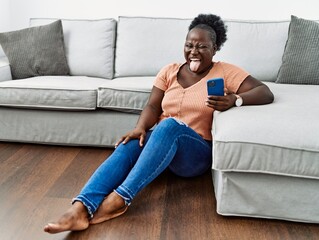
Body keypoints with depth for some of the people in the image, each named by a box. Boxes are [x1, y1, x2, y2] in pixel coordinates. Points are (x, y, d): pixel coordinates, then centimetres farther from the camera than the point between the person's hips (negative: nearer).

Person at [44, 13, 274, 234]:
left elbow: (266, 93, -8)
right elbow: (153, 107, 1)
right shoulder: (169, 71, 9)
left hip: (197, 153, -3)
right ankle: (81, 209, -45)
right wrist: (141, 128, -21)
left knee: (170, 125, -36)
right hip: (159, 141, 3)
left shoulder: (226, 72, -1)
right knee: (127, 146, -29)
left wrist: (235, 99, -28)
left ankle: (121, 196, -40)